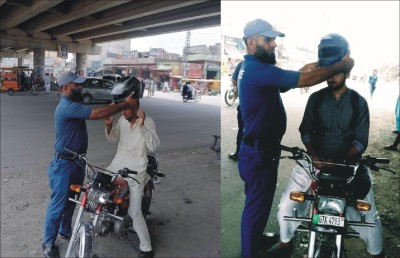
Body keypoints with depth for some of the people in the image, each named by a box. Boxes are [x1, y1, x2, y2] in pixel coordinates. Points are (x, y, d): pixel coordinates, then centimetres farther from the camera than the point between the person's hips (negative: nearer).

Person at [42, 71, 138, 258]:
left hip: (77, 161, 10)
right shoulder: (67, 106, -25)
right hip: (64, 163, -10)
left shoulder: (74, 104, 11)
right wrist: (124, 104, -27)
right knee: (58, 204, 3)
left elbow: (94, 112, 11)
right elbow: (97, 114, -32)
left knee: (72, 200, 23)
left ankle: (65, 230, 42)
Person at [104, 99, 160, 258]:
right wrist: (109, 125, -3)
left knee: (134, 213, -8)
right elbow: (112, 139, 17)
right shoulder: (122, 120, 5)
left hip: (135, 171, -6)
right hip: (117, 165, 7)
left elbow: (153, 147, -20)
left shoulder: (148, 121, -11)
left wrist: (142, 125, -29)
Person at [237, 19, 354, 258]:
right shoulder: (258, 70, -22)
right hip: (259, 152, -11)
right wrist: (340, 66, -10)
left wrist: (302, 70, 1)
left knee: (258, 204, 24)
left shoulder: (252, 68, 12)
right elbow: (305, 81, -23)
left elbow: (282, 84, 16)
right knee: (257, 207, 4)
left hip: (259, 149, 11)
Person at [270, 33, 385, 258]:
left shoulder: (359, 102, -2)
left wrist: (341, 161, -21)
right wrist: (314, 156, -14)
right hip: (316, 160, 2)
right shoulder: (316, 98, 3)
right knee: (286, 204, -5)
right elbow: (306, 131, 3)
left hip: (348, 162, -1)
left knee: (369, 215, -6)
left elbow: (361, 141, -4)